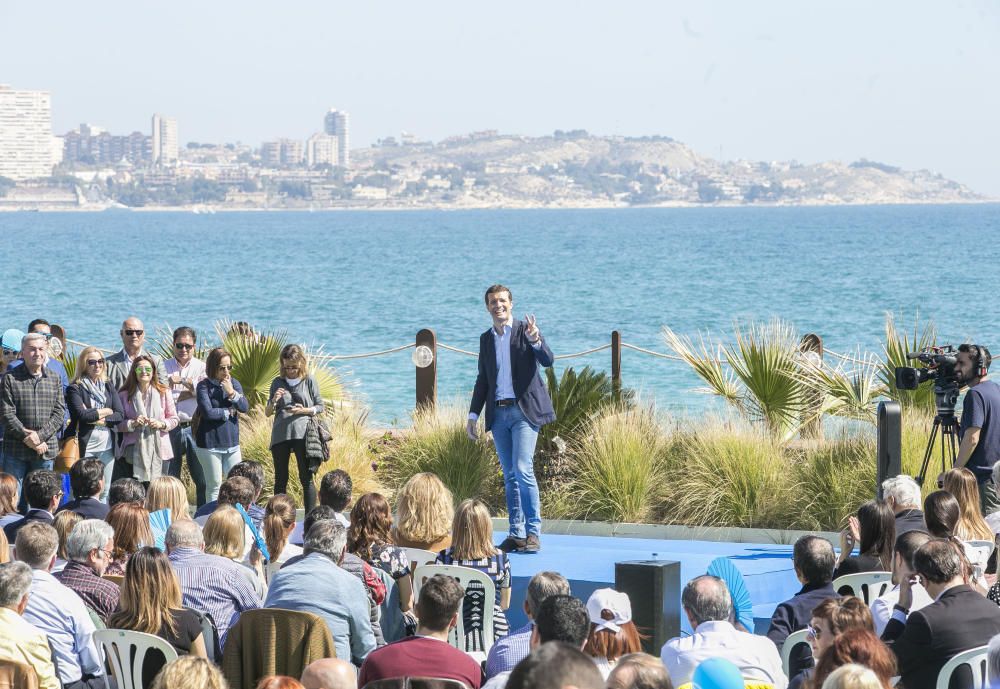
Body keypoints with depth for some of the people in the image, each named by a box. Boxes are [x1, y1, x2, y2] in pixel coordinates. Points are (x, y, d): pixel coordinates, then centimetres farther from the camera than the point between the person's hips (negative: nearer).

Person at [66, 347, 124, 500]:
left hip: (107, 446, 4)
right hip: (84, 447, -4)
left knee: (105, 492, 7)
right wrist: (106, 411, -4)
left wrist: (99, 419, -11)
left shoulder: (108, 387, 13)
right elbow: (81, 414, -16)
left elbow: (120, 415, 3)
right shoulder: (75, 389, -1)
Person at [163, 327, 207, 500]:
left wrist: (183, 381, -10)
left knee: (203, 479, -1)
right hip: (171, 428, 1)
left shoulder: (202, 368, 7)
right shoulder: (163, 367, 7)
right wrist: (188, 393, -8)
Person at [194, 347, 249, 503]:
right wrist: (229, 412, -7)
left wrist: (232, 392, -17)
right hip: (210, 444, -4)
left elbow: (245, 408, -4)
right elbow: (208, 412, -18)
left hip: (232, 443, 4)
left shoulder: (234, 383, 6)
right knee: (214, 485, 4)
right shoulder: (204, 386, -8)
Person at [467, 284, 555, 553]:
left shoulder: (525, 330, 0)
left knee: (523, 470, -15)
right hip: (498, 413, 5)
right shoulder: (486, 339, 15)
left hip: (523, 410, -5)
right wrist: (473, 414, 15)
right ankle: (516, 534, 9)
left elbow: (548, 360, -12)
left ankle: (533, 532, -11)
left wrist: (535, 340, -30)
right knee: (510, 476, 7)